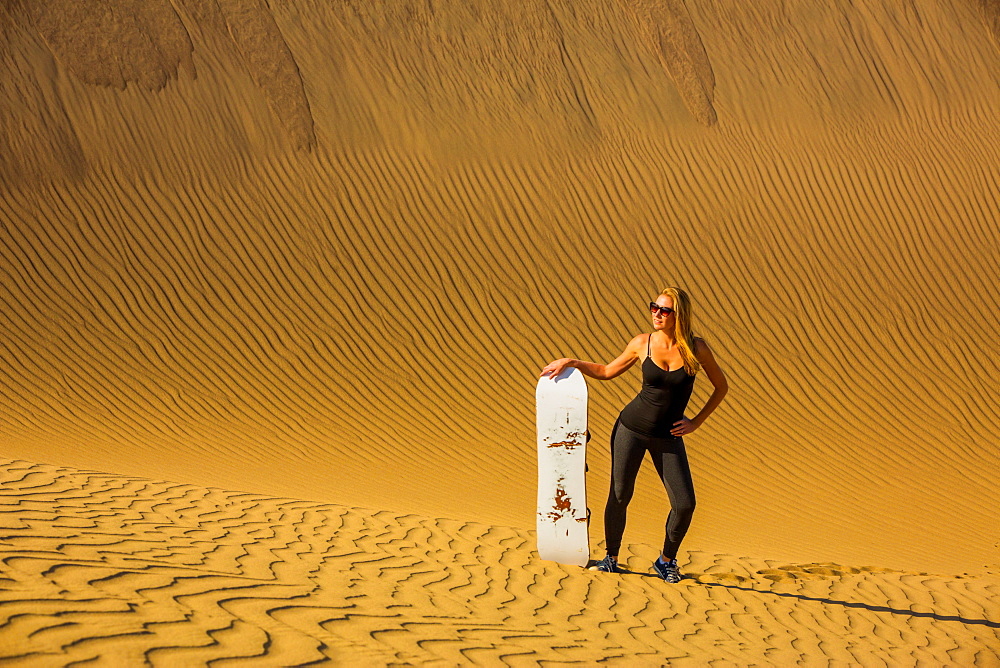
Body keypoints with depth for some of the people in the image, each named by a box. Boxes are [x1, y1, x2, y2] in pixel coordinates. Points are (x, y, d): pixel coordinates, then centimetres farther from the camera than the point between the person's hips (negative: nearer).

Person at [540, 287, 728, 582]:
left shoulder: (696, 348, -8)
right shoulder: (642, 343, -5)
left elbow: (721, 386, 6)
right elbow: (607, 371, 11)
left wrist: (696, 422, 1)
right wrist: (571, 362, 2)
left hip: (668, 436, 0)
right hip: (632, 426, 0)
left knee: (685, 504, -7)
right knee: (620, 495, 1)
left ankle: (667, 560, 17)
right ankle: (611, 558, 22)